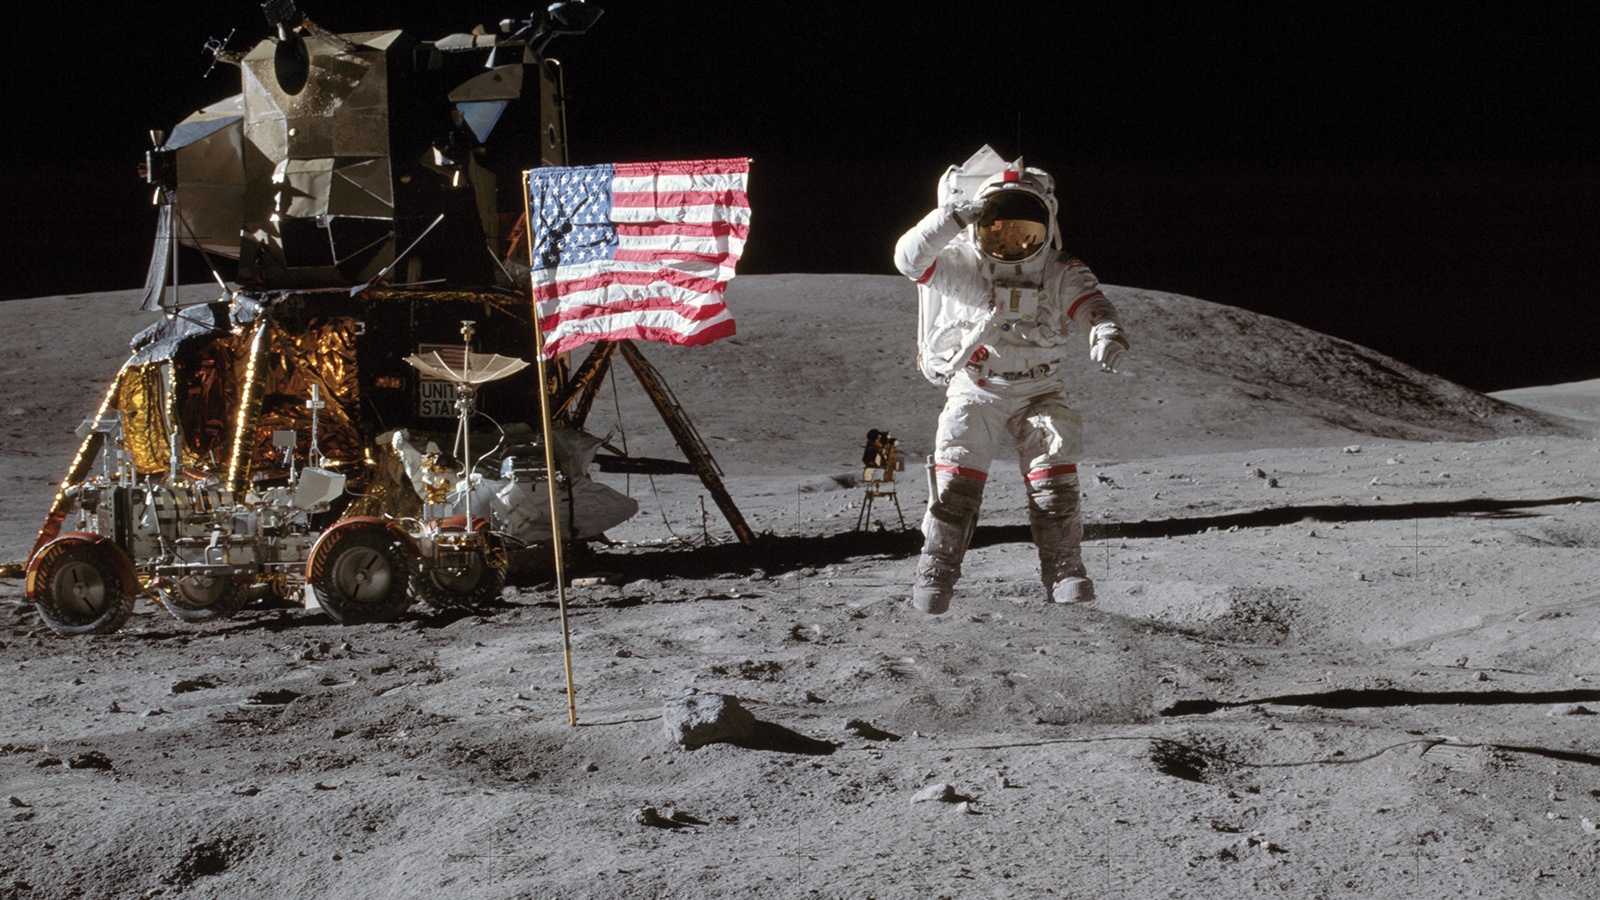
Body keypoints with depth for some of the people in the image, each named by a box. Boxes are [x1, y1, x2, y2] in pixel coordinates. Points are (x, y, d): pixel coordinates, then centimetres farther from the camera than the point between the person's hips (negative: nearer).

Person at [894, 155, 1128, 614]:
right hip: (974, 390, -1)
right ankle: (936, 572, -5)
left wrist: (1107, 333, -43)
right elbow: (910, 258, -20)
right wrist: (953, 217, -34)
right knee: (958, 473, -13)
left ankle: (1064, 571, -5)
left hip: (1039, 391, 1)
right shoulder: (961, 266, -6)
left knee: (1055, 473, -12)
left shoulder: (1062, 275, -3)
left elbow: (1091, 306, -18)